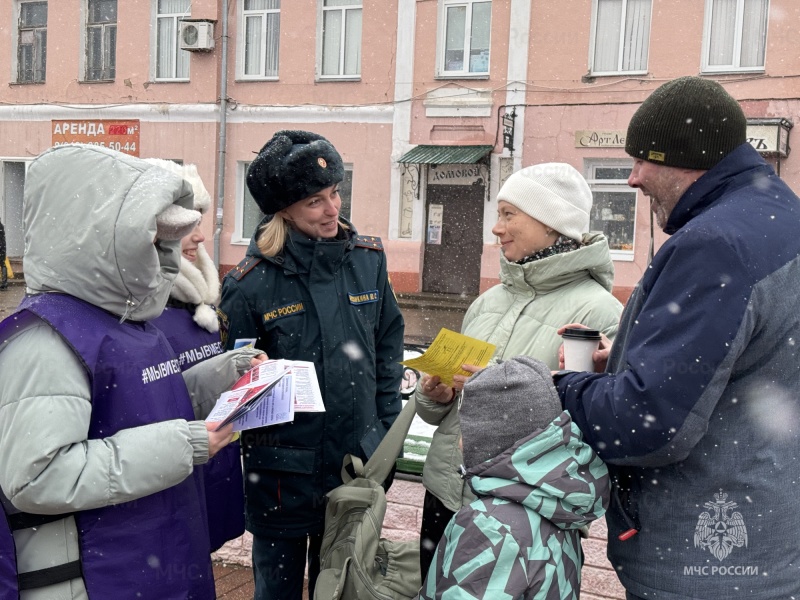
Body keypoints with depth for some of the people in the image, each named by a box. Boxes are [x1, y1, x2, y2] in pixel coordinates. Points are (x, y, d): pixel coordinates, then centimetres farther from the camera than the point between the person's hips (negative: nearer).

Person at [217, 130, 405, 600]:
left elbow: (388, 344, 8)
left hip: (357, 460, 3)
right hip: (282, 470, -3)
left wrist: (385, 427, 7)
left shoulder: (368, 258, -2)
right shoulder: (253, 282, -14)